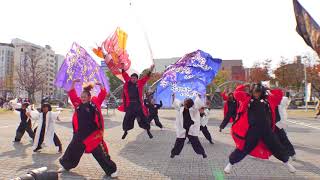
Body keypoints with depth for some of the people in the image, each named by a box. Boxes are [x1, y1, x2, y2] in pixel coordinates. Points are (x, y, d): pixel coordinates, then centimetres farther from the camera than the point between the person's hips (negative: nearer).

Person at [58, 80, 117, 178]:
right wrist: (73, 83, 1)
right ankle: (66, 165, 44)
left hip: (93, 133, -4)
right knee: (72, 149, 18)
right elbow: (72, 94, 8)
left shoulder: (95, 103, -3)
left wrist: (100, 85, -19)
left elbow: (103, 95, -10)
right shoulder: (78, 104, 6)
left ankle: (111, 170, 11)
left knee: (100, 153, -1)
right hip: (80, 133, 4)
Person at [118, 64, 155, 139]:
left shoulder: (140, 83, 0)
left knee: (143, 118, 5)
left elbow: (146, 78, -6)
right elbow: (125, 75, 6)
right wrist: (122, 68, -1)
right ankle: (125, 132, 29)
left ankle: (148, 131, 20)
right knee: (127, 119, 9)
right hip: (130, 104, 1)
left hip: (138, 104, -1)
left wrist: (150, 71, -15)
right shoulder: (128, 82, 3)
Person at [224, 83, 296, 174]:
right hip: (252, 130, -2)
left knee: (276, 146, 17)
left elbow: (279, 94, 17)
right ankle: (230, 163, 18)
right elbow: (237, 93, 3)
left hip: (266, 129, 3)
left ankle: (287, 163, 42)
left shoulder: (268, 99, 12)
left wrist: (268, 90, 16)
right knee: (244, 148, 2)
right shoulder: (247, 99, 7)